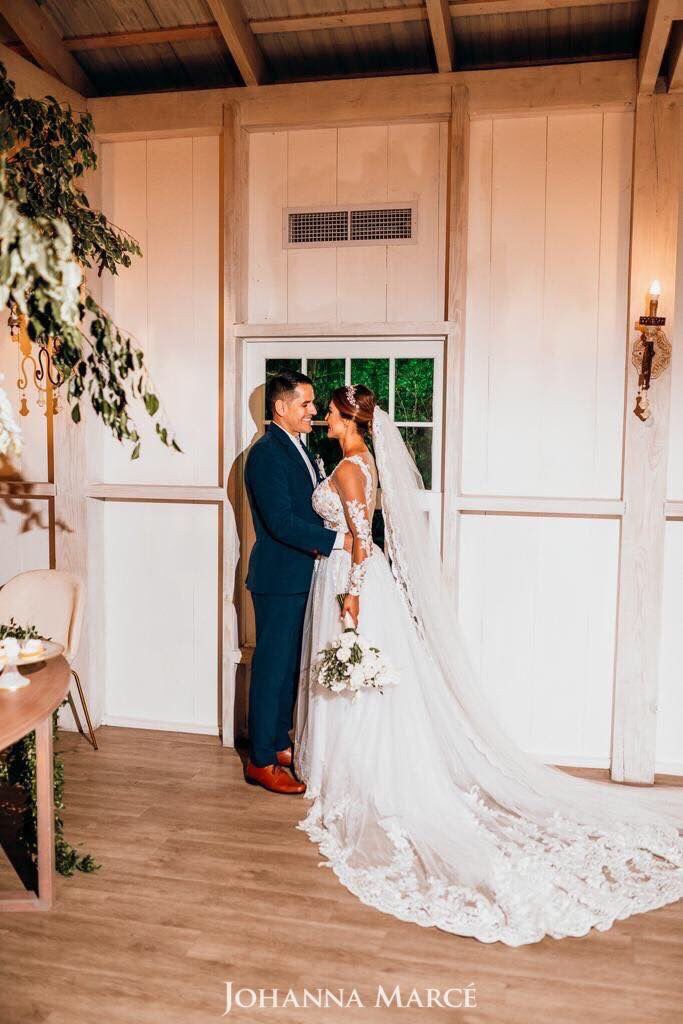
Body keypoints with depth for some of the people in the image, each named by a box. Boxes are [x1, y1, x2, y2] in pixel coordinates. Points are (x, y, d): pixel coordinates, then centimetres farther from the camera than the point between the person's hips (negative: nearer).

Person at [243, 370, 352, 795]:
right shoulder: (266, 453, -16)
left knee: (290, 665, 17)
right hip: (278, 579, -9)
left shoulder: (299, 449, 14)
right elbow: (280, 521, -24)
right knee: (272, 667, 0)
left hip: (300, 577, 9)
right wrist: (337, 540, -25)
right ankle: (262, 761, 12)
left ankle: (280, 744, 30)